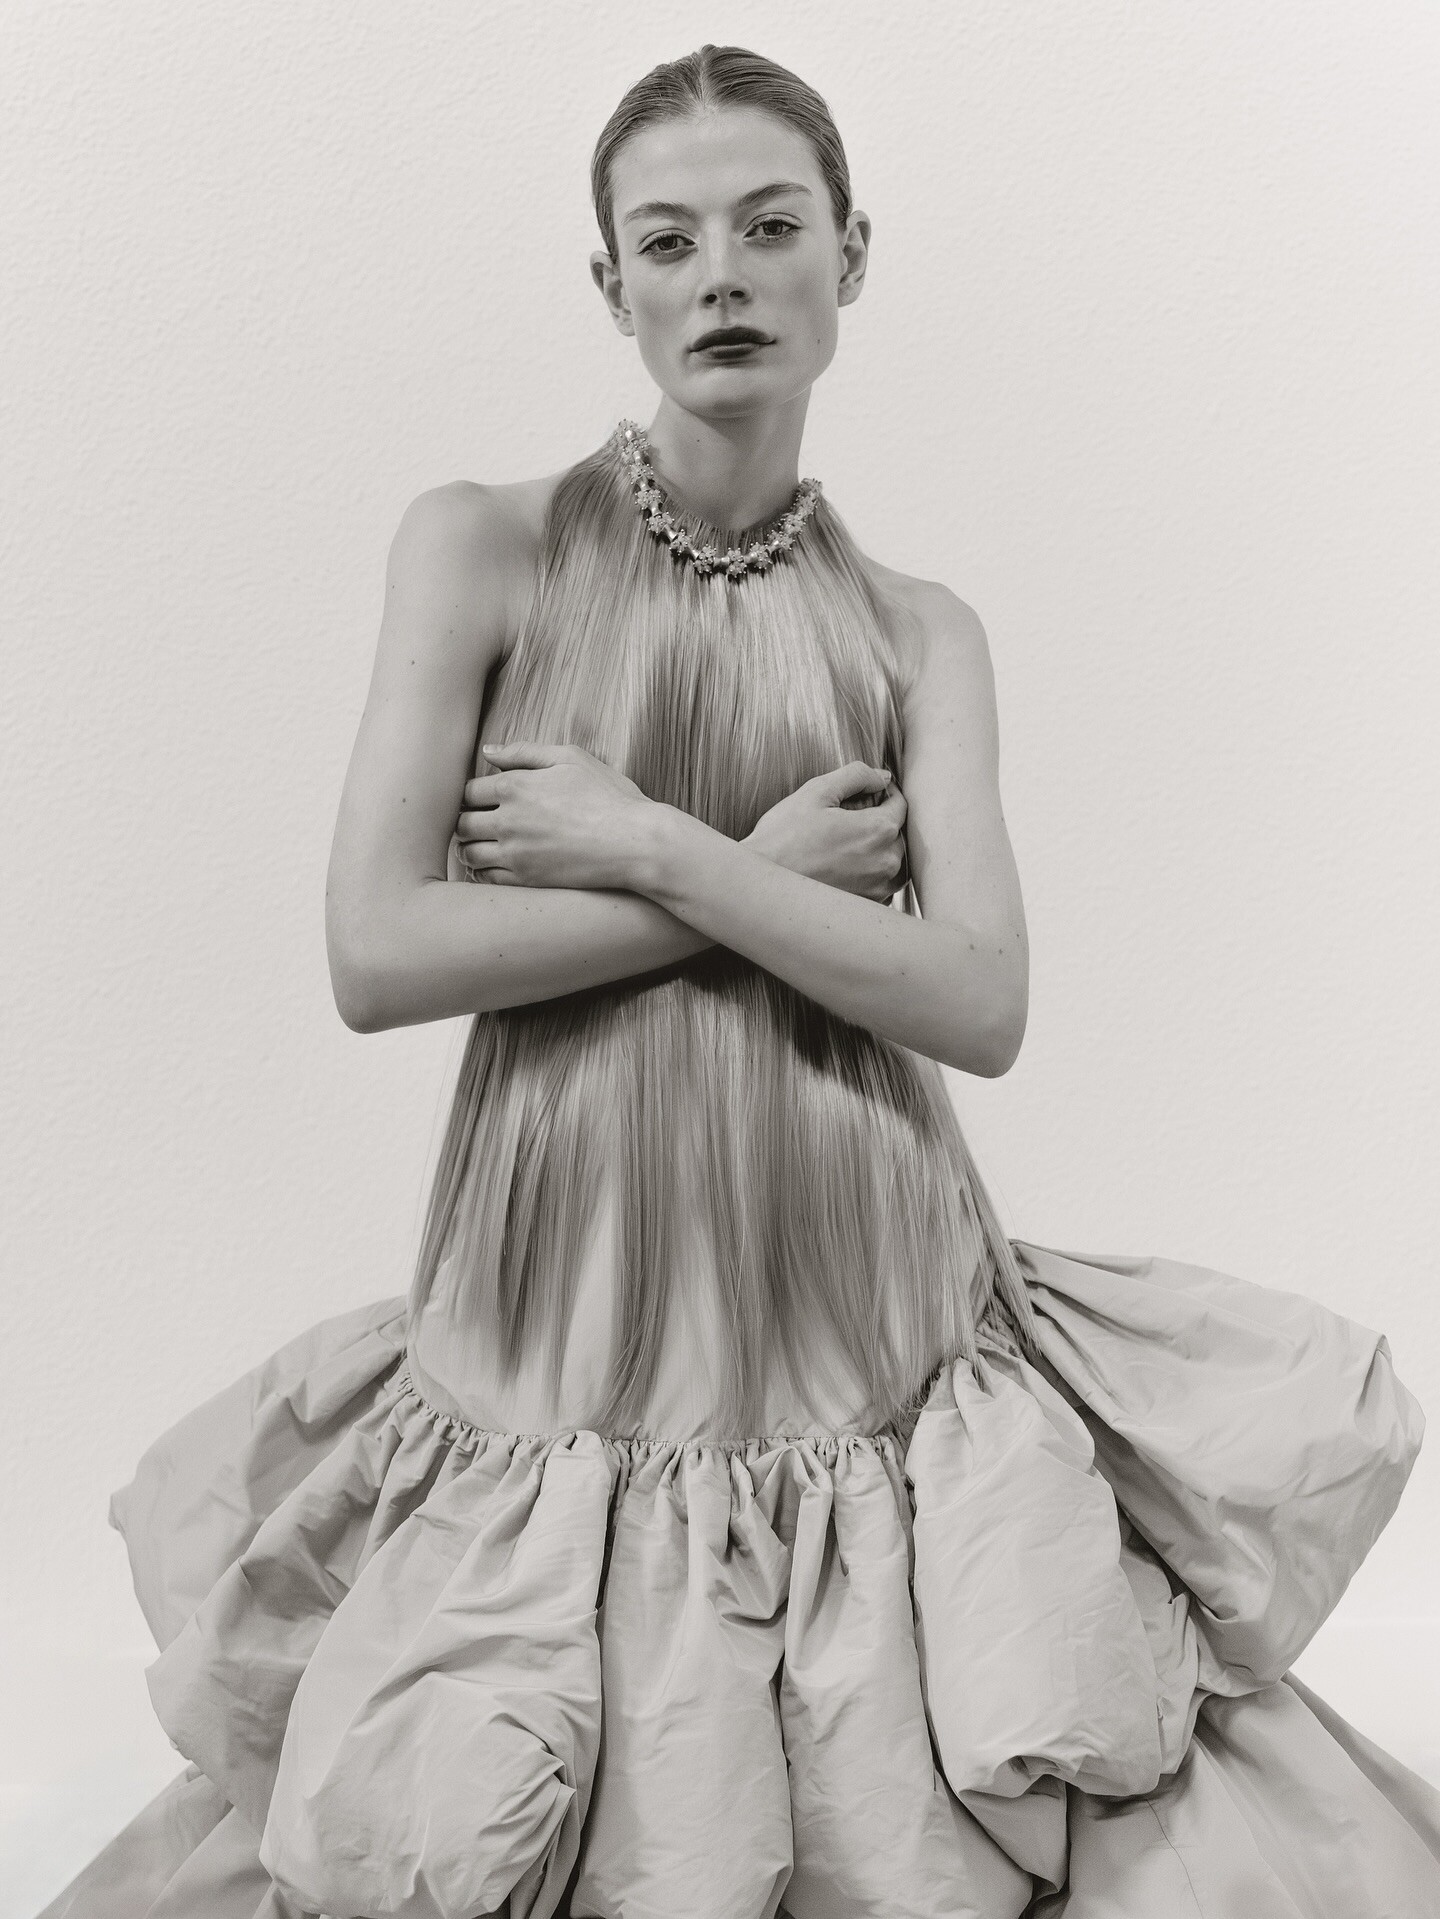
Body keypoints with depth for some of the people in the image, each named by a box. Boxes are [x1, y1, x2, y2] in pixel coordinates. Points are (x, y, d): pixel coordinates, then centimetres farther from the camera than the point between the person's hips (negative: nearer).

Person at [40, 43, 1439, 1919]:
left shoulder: (920, 632, 4)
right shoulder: (485, 547, -2)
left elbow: (984, 1003, -8)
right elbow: (376, 956, -12)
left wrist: (649, 845, -15)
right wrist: (769, 875, -11)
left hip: (873, 1327, 2)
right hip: (569, 1331, -1)